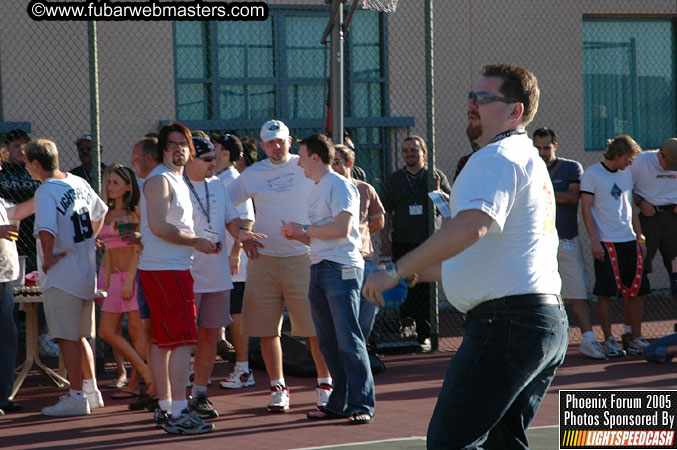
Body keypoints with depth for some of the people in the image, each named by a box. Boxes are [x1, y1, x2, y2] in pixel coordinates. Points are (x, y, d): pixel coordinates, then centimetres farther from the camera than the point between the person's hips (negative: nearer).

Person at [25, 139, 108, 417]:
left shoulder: (46, 192, -17)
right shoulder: (79, 183, 8)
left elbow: (46, 231, -32)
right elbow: (100, 212, 24)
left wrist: (48, 257, -17)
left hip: (61, 277, -8)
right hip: (86, 272, 8)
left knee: (67, 338, -2)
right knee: (80, 337, 18)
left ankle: (77, 397, 0)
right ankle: (91, 390, 23)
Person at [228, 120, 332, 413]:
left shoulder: (306, 168, 2)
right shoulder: (251, 175, 8)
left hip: (303, 257, -2)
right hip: (263, 258, 2)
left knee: (316, 327, -4)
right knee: (268, 329, 2)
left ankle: (325, 385, 8)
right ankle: (278, 388, 12)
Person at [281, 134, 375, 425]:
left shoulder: (340, 186, -7)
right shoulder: (315, 190, 21)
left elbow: (342, 229, -18)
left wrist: (305, 230, -8)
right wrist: (297, 235, 7)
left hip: (342, 269, -9)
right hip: (319, 269, 9)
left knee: (349, 341, -10)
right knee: (328, 343, 7)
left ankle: (362, 405, -7)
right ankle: (338, 403, 12)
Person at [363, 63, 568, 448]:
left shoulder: (496, 157, -11)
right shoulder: (529, 160, 23)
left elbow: (470, 226, -29)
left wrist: (395, 271, -24)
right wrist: (417, 273, 28)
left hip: (507, 322, -11)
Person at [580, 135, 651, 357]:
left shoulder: (627, 174, 15)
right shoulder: (592, 174, -4)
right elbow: (586, 209, -6)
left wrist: (640, 238, 14)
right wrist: (594, 240, -13)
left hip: (629, 240, 6)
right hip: (605, 242, -6)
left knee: (636, 291, 3)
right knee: (605, 292, -3)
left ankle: (636, 338, 10)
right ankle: (609, 340, 4)